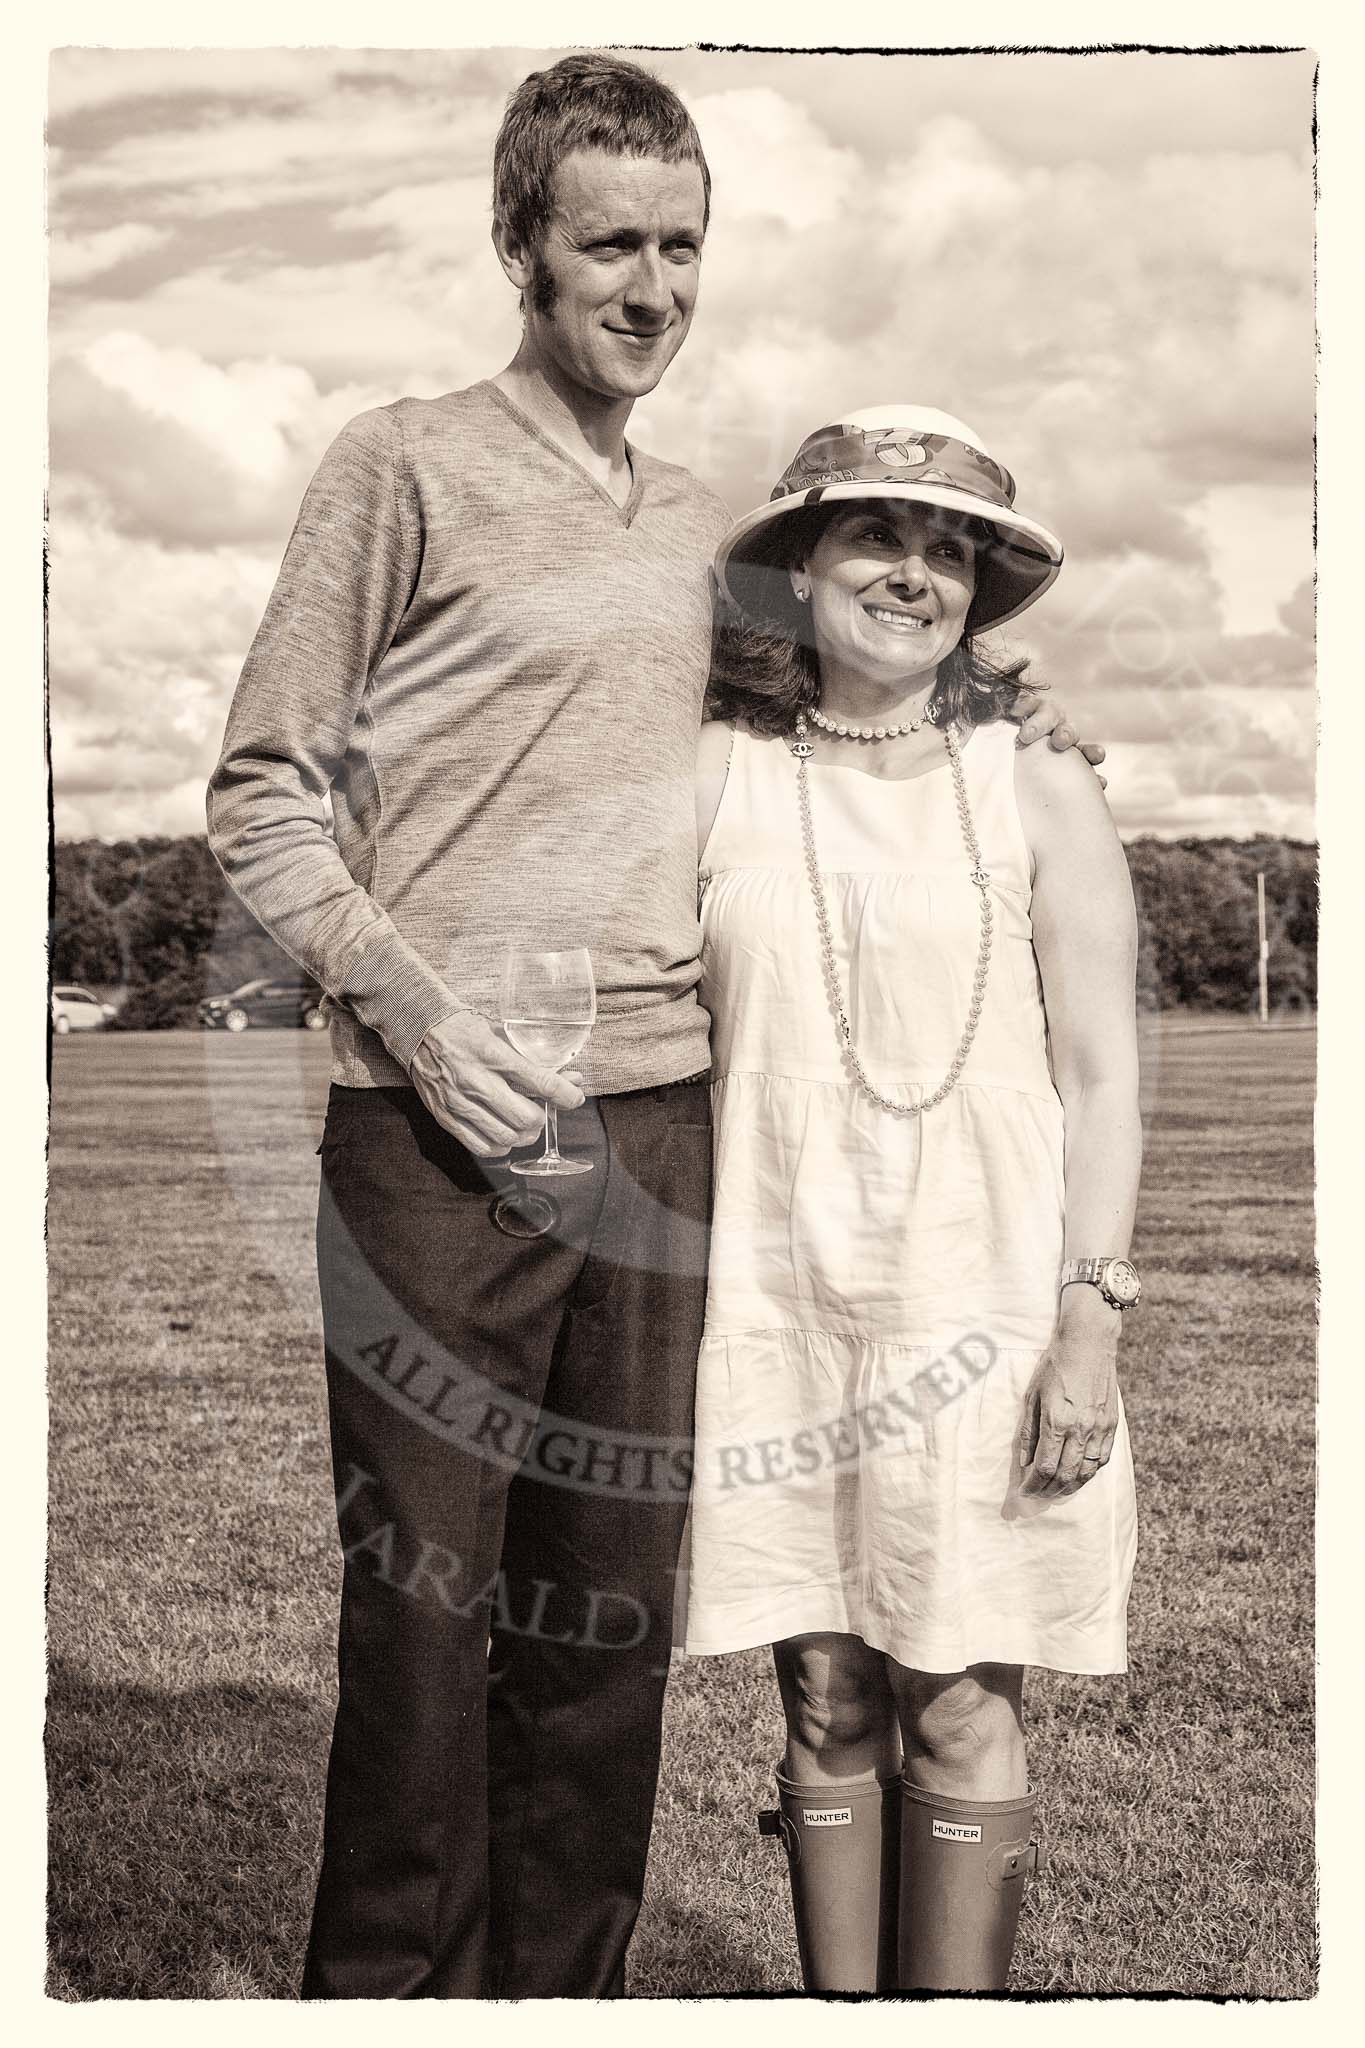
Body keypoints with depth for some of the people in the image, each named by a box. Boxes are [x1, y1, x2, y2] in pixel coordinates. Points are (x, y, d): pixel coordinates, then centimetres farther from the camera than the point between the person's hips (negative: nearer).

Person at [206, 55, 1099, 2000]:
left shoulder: (703, 524, 17)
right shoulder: (407, 466, 1)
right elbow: (261, 792, -1)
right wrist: (414, 996, -14)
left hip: (661, 1120, 5)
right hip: (442, 1128, -5)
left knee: (615, 1602, 11)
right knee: (426, 1606, 1)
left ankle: (566, 1988, 26)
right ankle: (390, 1988, 19)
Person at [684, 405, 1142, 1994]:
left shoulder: (1039, 791, 1)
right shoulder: (712, 779, 5)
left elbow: (1099, 1073, 0)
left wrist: (1090, 1320, -7)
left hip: (982, 1304, -1)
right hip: (781, 1305, 1)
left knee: (964, 1707, 3)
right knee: (827, 1702, 8)